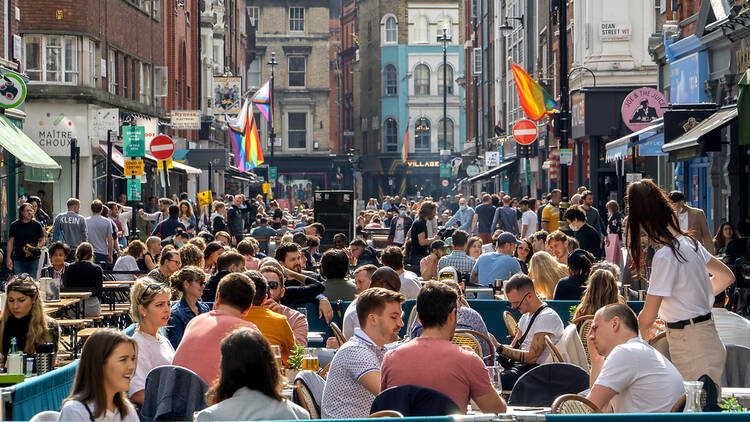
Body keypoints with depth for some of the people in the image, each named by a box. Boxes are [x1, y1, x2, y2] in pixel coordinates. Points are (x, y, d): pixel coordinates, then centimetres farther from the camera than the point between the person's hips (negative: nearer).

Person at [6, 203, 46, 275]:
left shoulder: (37, 225, 3)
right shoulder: (15, 225, 4)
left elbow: (42, 240, 8)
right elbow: (10, 242, 5)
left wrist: (37, 248, -13)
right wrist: (8, 258, -2)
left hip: (33, 259, 0)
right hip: (18, 260, 0)